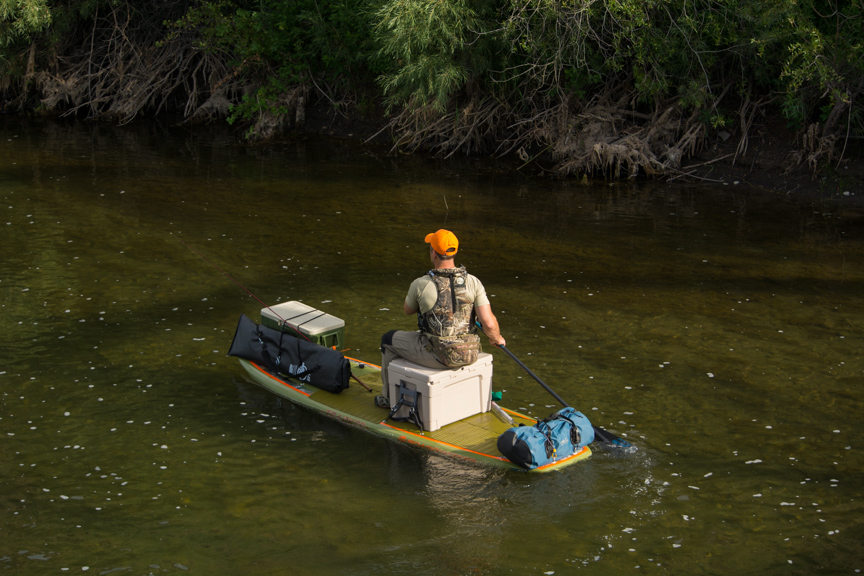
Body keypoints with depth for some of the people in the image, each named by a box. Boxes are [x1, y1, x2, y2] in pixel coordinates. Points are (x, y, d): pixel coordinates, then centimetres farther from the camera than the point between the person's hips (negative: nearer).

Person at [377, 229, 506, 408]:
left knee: (389, 339, 23)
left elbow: (408, 311, 6)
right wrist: (496, 339, 7)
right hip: (469, 353, 4)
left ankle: (390, 397, 39)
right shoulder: (473, 282, -11)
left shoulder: (420, 285, -16)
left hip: (438, 355, -4)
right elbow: (489, 323, -15)